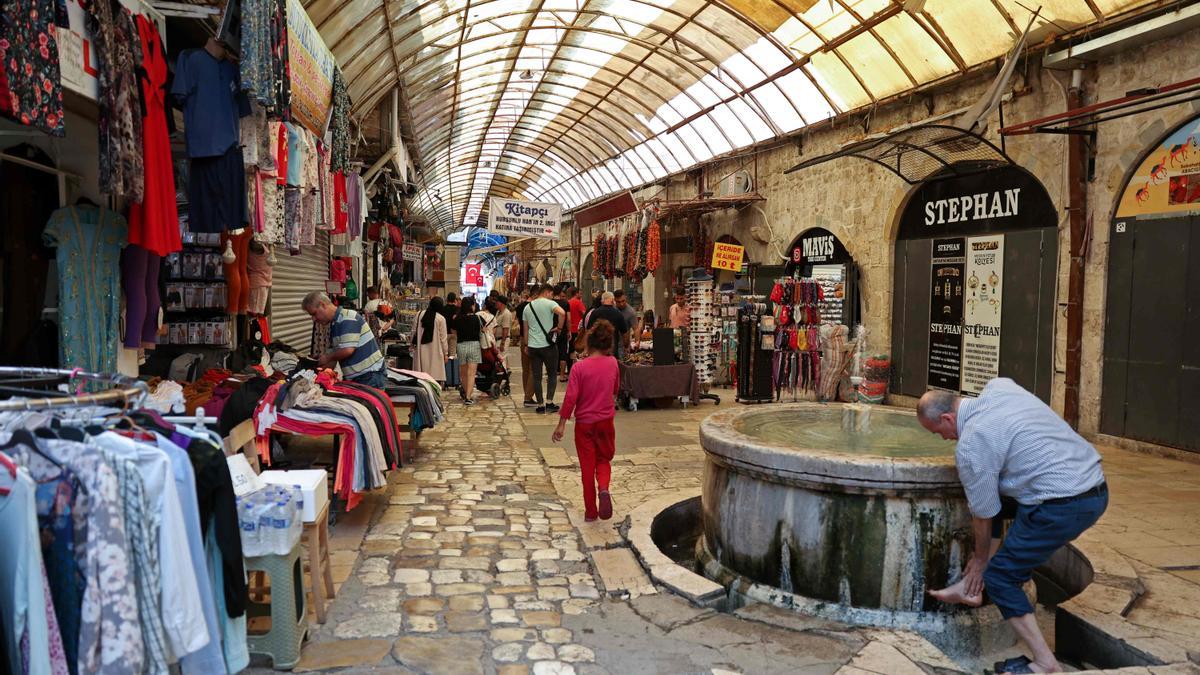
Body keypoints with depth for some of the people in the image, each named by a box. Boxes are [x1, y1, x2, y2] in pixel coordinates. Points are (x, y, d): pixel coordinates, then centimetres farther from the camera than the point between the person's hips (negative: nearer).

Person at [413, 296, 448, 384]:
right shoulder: (441, 318, -8)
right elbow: (443, 337, -4)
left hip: (421, 350, 4)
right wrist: (445, 353, 4)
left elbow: (414, 331, 8)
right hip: (435, 351, -4)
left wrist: (413, 343, 22)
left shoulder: (420, 315, 3)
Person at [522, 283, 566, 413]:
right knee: (552, 374, 9)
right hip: (548, 344, -4)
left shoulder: (527, 307, 12)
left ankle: (541, 405, 10)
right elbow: (562, 313, -27)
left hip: (533, 346, 5)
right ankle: (549, 402, 4)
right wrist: (559, 327, -13)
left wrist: (526, 345, 24)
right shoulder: (549, 303, -6)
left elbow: (525, 329, 16)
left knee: (536, 377, 8)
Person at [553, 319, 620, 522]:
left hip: (584, 423, -2)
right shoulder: (612, 363, -4)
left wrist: (561, 424, -9)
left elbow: (571, 397, -15)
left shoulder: (579, 367, -14)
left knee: (587, 466, 9)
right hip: (606, 421, 2)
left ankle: (590, 511, 14)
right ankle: (603, 488, -12)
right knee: (604, 460, 18)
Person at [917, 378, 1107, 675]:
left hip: (1064, 506, -9)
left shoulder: (970, 445, -14)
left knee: (1000, 576, 4)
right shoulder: (999, 386, 7)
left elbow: (983, 515, -2)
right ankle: (971, 586, 26)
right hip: (1096, 485, 9)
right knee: (996, 497, 24)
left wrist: (981, 558, 15)